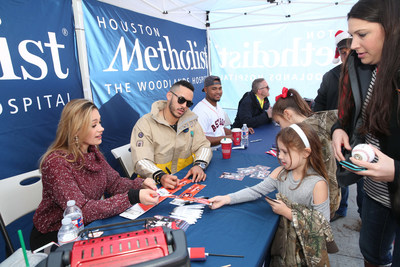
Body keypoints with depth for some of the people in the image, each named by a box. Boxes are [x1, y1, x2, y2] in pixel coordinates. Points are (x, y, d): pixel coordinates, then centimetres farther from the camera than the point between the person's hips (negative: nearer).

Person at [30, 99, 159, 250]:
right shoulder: (56, 163, -25)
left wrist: (140, 185, -19)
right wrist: (132, 198, -39)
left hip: (86, 226, 7)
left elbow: (114, 182, 2)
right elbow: (82, 210, -31)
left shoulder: (93, 152, -2)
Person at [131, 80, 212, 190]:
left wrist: (199, 165, -15)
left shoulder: (191, 120, 6)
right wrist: (161, 177, -35)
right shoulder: (145, 123, -8)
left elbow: (203, 145, 6)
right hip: (156, 185, -3)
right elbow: (142, 162, -16)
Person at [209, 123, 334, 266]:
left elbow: (322, 226, -18)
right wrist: (226, 199, -15)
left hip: (306, 248, -3)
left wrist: (288, 213, -19)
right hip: (282, 237, 4)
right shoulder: (280, 173, -6)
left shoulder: (318, 184, -20)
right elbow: (256, 190, -6)